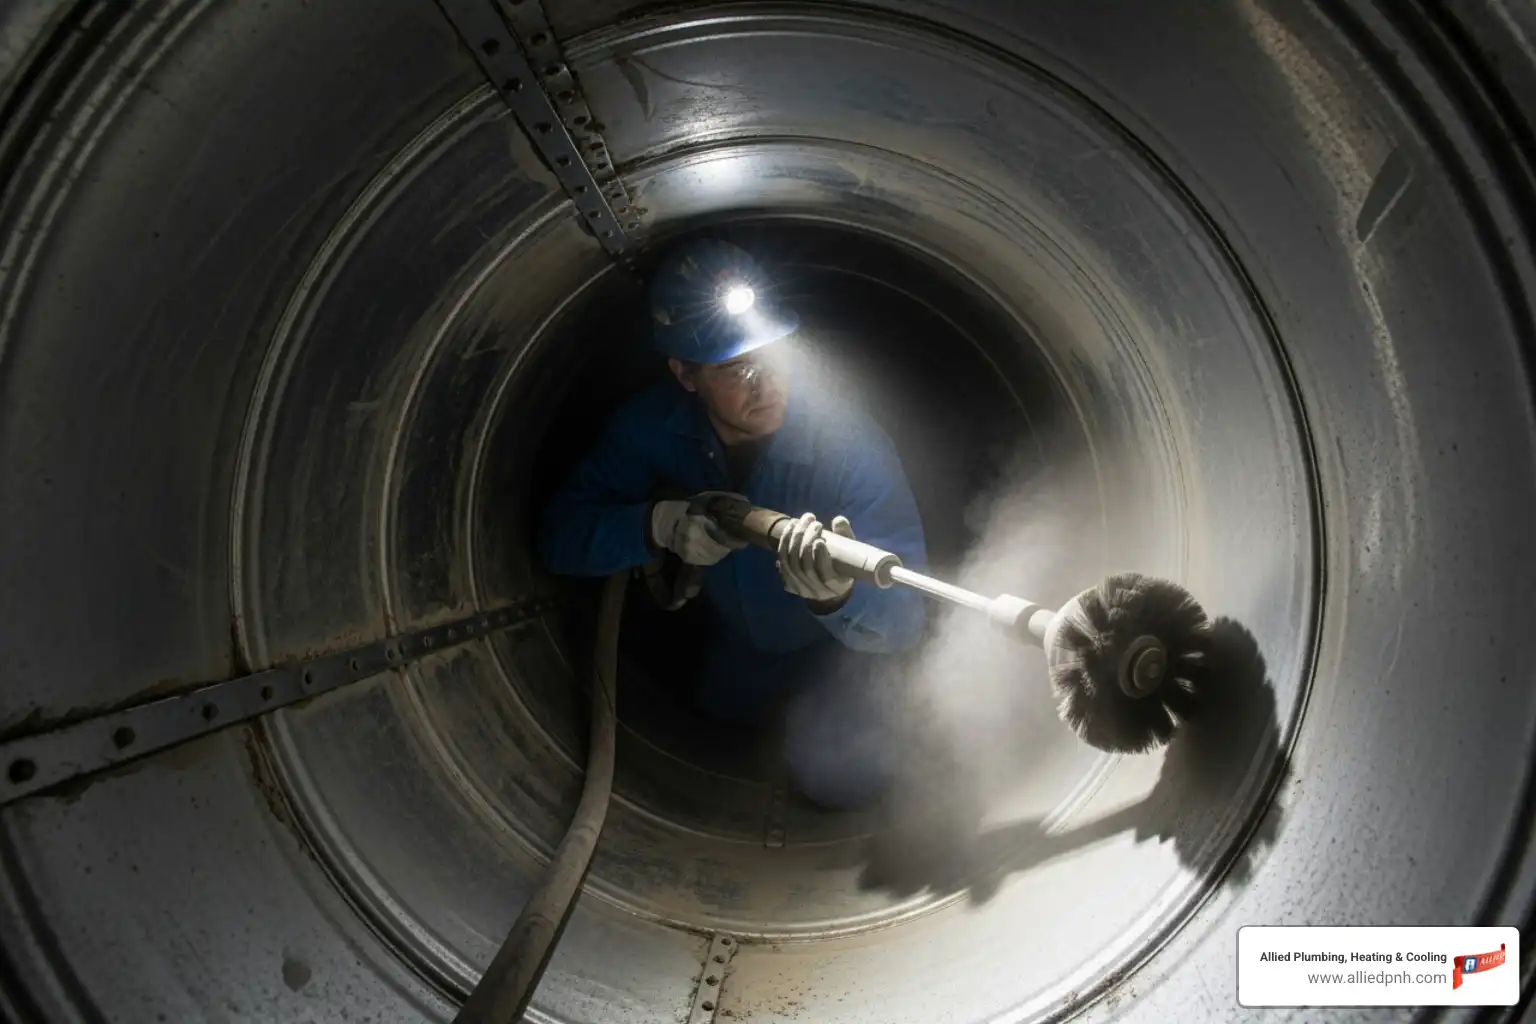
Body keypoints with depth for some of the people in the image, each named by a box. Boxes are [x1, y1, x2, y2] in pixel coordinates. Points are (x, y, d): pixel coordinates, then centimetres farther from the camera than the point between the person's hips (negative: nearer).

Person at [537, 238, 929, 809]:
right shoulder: (652, 427, -24)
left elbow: (906, 622, -36)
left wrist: (840, 595, -60)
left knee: (837, 777, -17)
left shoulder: (853, 448, -35)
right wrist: (655, 526, -42)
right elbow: (559, 536, -22)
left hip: (836, 649, -4)